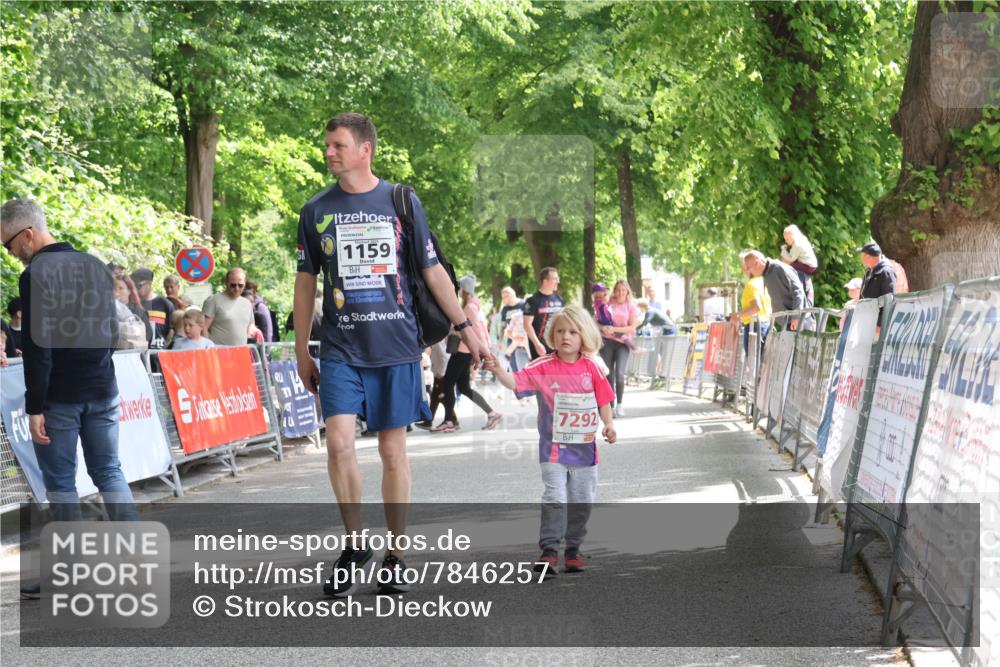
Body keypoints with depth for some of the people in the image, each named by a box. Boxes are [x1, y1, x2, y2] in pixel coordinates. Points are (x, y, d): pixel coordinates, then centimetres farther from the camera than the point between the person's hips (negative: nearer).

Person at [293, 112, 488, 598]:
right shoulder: (316, 211, 6)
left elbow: (431, 270, 8)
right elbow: (306, 282, 12)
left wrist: (464, 326, 4)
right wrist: (301, 351, 11)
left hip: (396, 346, -1)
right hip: (340, 350, 1)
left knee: (393, 449, 4)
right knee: (339, 442, -14)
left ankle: (395, 555, 15)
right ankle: (354, 544, 5)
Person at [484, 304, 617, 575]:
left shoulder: (590, 369, -1)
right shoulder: (543, 367, -8)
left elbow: (603, 400, 9)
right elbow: (515, 382, -18)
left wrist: (609, 425, -4)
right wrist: (498, 370, -36)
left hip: (584, 447, 3)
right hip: (554, 448, -3)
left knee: (582, 500, 10)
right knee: (554, 498, -11)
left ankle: (573, 548, 25)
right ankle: (549, 550, -5)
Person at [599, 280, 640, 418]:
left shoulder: (631, 307, 6)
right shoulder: (608, 303, 7)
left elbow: (632, 328, -2)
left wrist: (614, 329, -14)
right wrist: (603, 328, -7)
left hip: (623, 343, -1)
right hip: (607, 341, 1)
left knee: (619, 373, -18)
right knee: (609, 374, 2)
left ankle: (619, 404, -8)